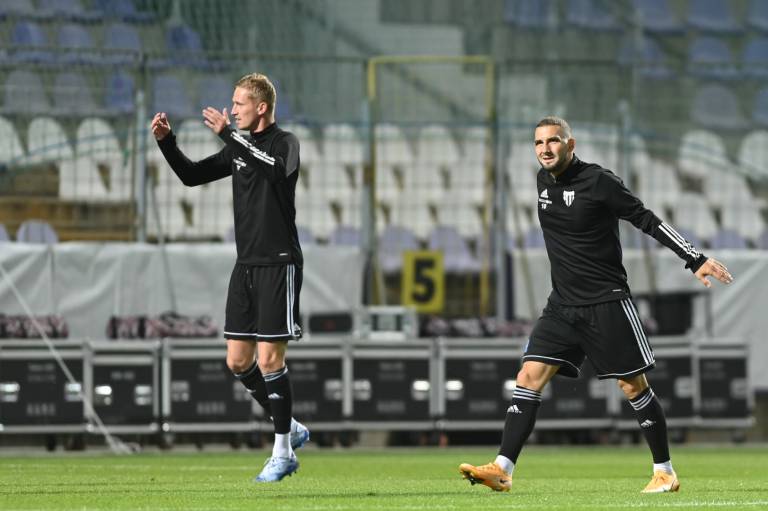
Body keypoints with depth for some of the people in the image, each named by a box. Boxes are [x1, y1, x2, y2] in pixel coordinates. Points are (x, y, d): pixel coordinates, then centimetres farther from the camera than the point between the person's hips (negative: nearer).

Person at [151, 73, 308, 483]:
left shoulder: (285, 143, -8)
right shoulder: (240, 146, 13)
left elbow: (276, 170, -31)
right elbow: (193, 176, 17)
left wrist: (228, 134, -32)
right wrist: (166, 141, 2)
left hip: (278, 264, -8)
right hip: (246, 264, 8)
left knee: (269, 359, -8)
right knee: (238, 361, 5)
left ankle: (282, 454, 2)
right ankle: (290, 429, 22)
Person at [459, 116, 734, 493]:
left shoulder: (598, 181, -12)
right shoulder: (543, 181, 7)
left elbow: (647, 221, -8)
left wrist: (696, 260, -11)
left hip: (606, 303, -6)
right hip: (562, 306, 6)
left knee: (633, 385, -1)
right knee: (529, 376, -7)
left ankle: (665, 472, 12)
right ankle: (501, 470, -12)